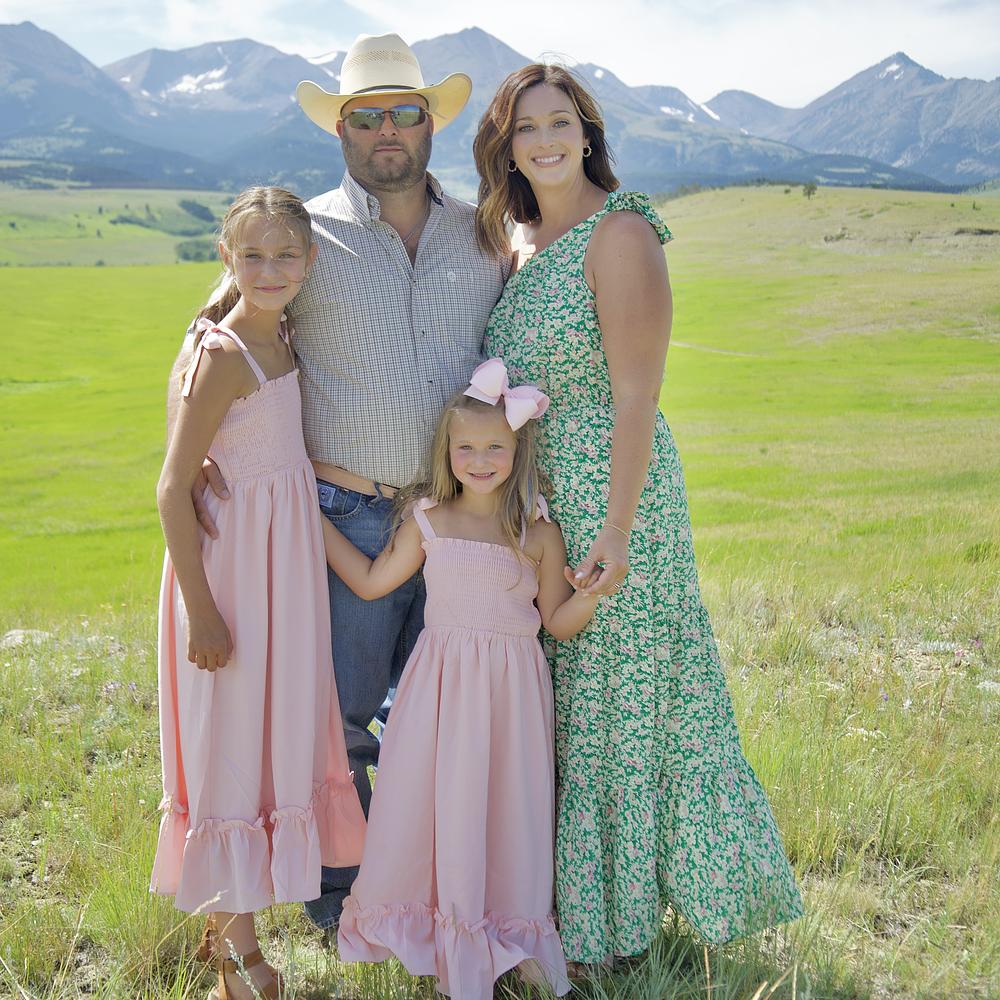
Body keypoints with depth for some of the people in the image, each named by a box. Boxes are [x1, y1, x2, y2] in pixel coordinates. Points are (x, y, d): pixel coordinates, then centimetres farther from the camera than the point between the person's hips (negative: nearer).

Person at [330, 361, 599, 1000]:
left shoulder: (539, 533, -4)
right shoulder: (429, 521, 2)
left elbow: (558, 622, 1)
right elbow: (370, 581, 10)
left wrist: (590, 593, -19)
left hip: (511, 685, -1)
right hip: (442, 679, 2)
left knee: (507, 802, 4)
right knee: (435, 797, 4)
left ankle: (509, 929, 21)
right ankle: (439, 919, 24)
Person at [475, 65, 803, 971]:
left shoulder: (620, 233, -14)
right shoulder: (518, 239, 10)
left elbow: (636, 397, -19)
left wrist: (615, 531, -22)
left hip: (610, 491, -8)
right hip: (533, 501, 8)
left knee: (612, 699, 4)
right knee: (553, 699, 17)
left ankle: (608, 918, 22)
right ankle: (566, 897, 34)